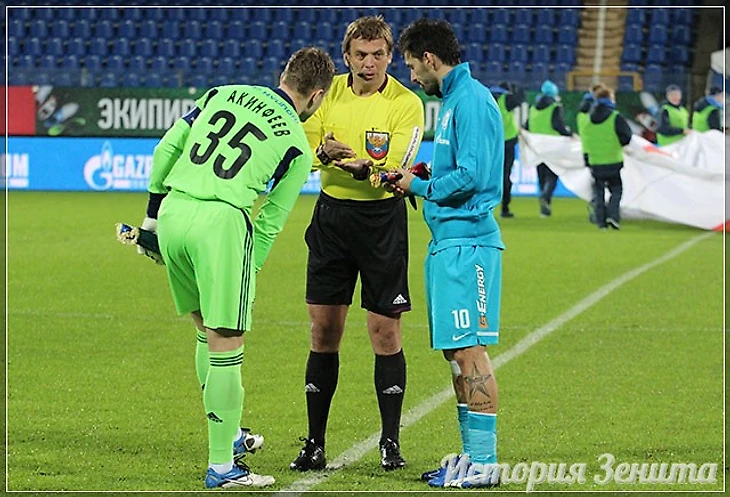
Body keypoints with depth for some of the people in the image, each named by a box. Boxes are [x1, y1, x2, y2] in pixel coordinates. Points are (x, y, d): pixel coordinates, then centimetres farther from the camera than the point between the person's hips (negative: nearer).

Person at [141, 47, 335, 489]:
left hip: (172, 210, 6)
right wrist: (249, 271, 17)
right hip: (221, 220, -6)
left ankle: (227, 436, 34)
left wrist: (154, 210, 25)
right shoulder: (298, 146, 9)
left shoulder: (224, 94, 19)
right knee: (226, 344, 0)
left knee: (207, 329, 21)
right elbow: (270, 224, 9)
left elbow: (167, 148, 16)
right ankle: (222, 466, 1)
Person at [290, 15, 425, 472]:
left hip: (382, 217, -3)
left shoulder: (406, 103, -9)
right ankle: (315, 443, 10)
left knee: (385, 331, -3)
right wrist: (323, 153, -20)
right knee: (324, 330, 3)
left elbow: (393, 170, -19)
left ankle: (390, 442, 9)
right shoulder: (329, 93, 2)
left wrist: (364, 168, -40)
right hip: (332, 213, 3)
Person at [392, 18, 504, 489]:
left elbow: (470, 176, -19)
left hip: (467, 242, -11)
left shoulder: (471, 100, -12)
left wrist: (419, 186, -6)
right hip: (447, 241, 11)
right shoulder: (452, 100, 19)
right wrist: (423, 174, 11)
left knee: (468, 349, -9)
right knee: (456, 352, 12)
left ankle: (484, 461, -7)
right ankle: (472, 455, 17)